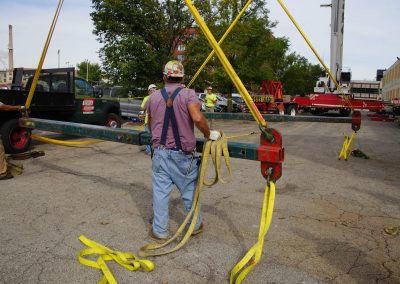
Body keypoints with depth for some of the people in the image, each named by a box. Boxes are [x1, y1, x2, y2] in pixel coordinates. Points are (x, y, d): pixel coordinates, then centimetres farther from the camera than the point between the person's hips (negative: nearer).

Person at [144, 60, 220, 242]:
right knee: (189, 190, 14)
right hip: (184, 154, -2)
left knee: (160, 191, 8)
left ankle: (159, 231, 16)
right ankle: (195, 225, 31)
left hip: (160, 152, 2)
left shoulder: (154, 97, 7)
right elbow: (198, 118, -23)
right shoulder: (188, 94, -6)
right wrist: (208, 134, -6)